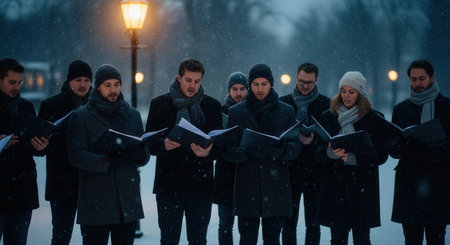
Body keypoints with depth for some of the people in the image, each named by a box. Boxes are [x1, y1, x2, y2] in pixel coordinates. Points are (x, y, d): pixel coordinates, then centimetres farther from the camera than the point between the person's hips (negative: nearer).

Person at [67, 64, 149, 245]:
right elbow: (75, 155, -8)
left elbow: (145, 156, 13)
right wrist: (107, 162, -23)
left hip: (128, 200, 4)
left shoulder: (132, 115, 15)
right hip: (95, 201, -3)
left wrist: (138, 154, -12)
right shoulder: (81, 117, 3)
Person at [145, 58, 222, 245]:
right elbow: (148, 143, 4)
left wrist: (208, 153, -16)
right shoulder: (160, 104, 5)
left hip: (201, 185, 1)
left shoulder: (212, 106, 8)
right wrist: (164, 145, -19)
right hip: (169, 185, -1)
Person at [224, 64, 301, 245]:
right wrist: (248, 152, -19)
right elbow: (229, 151, 2)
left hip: (276, 186, 0)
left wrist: (280, 150, -19)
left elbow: (295, 147, 3)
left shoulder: (287, 111, 8)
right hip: (247, 186, 0)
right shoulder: (236, 112, 7)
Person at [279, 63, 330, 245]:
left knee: (313, 223, 4)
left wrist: (313, 139, -16)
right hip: (290, 170, 1)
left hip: (315, 172, -1)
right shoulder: (283, 103, 8)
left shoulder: (326, 105, 3)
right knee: (289, 222, 3)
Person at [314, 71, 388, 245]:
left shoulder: (375, 119, 2)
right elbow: (318, 152, 7)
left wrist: (354, 157, -17)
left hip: (363, 187, -2)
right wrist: (330, 152, -17)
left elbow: (381, 154, -2)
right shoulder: (328, 117, 10)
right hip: (334, 185, 2)